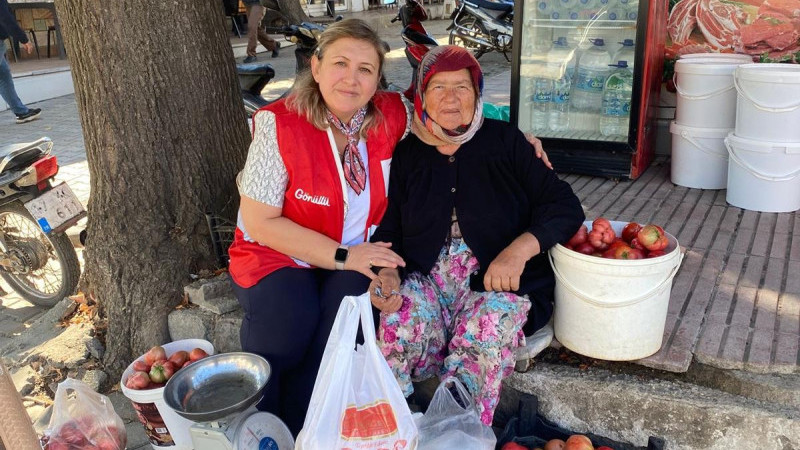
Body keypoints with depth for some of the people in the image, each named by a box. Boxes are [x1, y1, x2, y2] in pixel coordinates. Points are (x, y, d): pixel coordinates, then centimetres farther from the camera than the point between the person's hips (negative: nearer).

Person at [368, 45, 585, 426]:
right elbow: (389, 230, 11)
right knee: (401, 323, -31)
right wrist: (387, 273, -12)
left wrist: (519, 249, -17)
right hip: (424, 280, 2)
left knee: (486, 330, -34)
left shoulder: (505, 141, 7)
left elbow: (565, 206, 1)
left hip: (497, 282, -1)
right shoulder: (406, 154, 13)